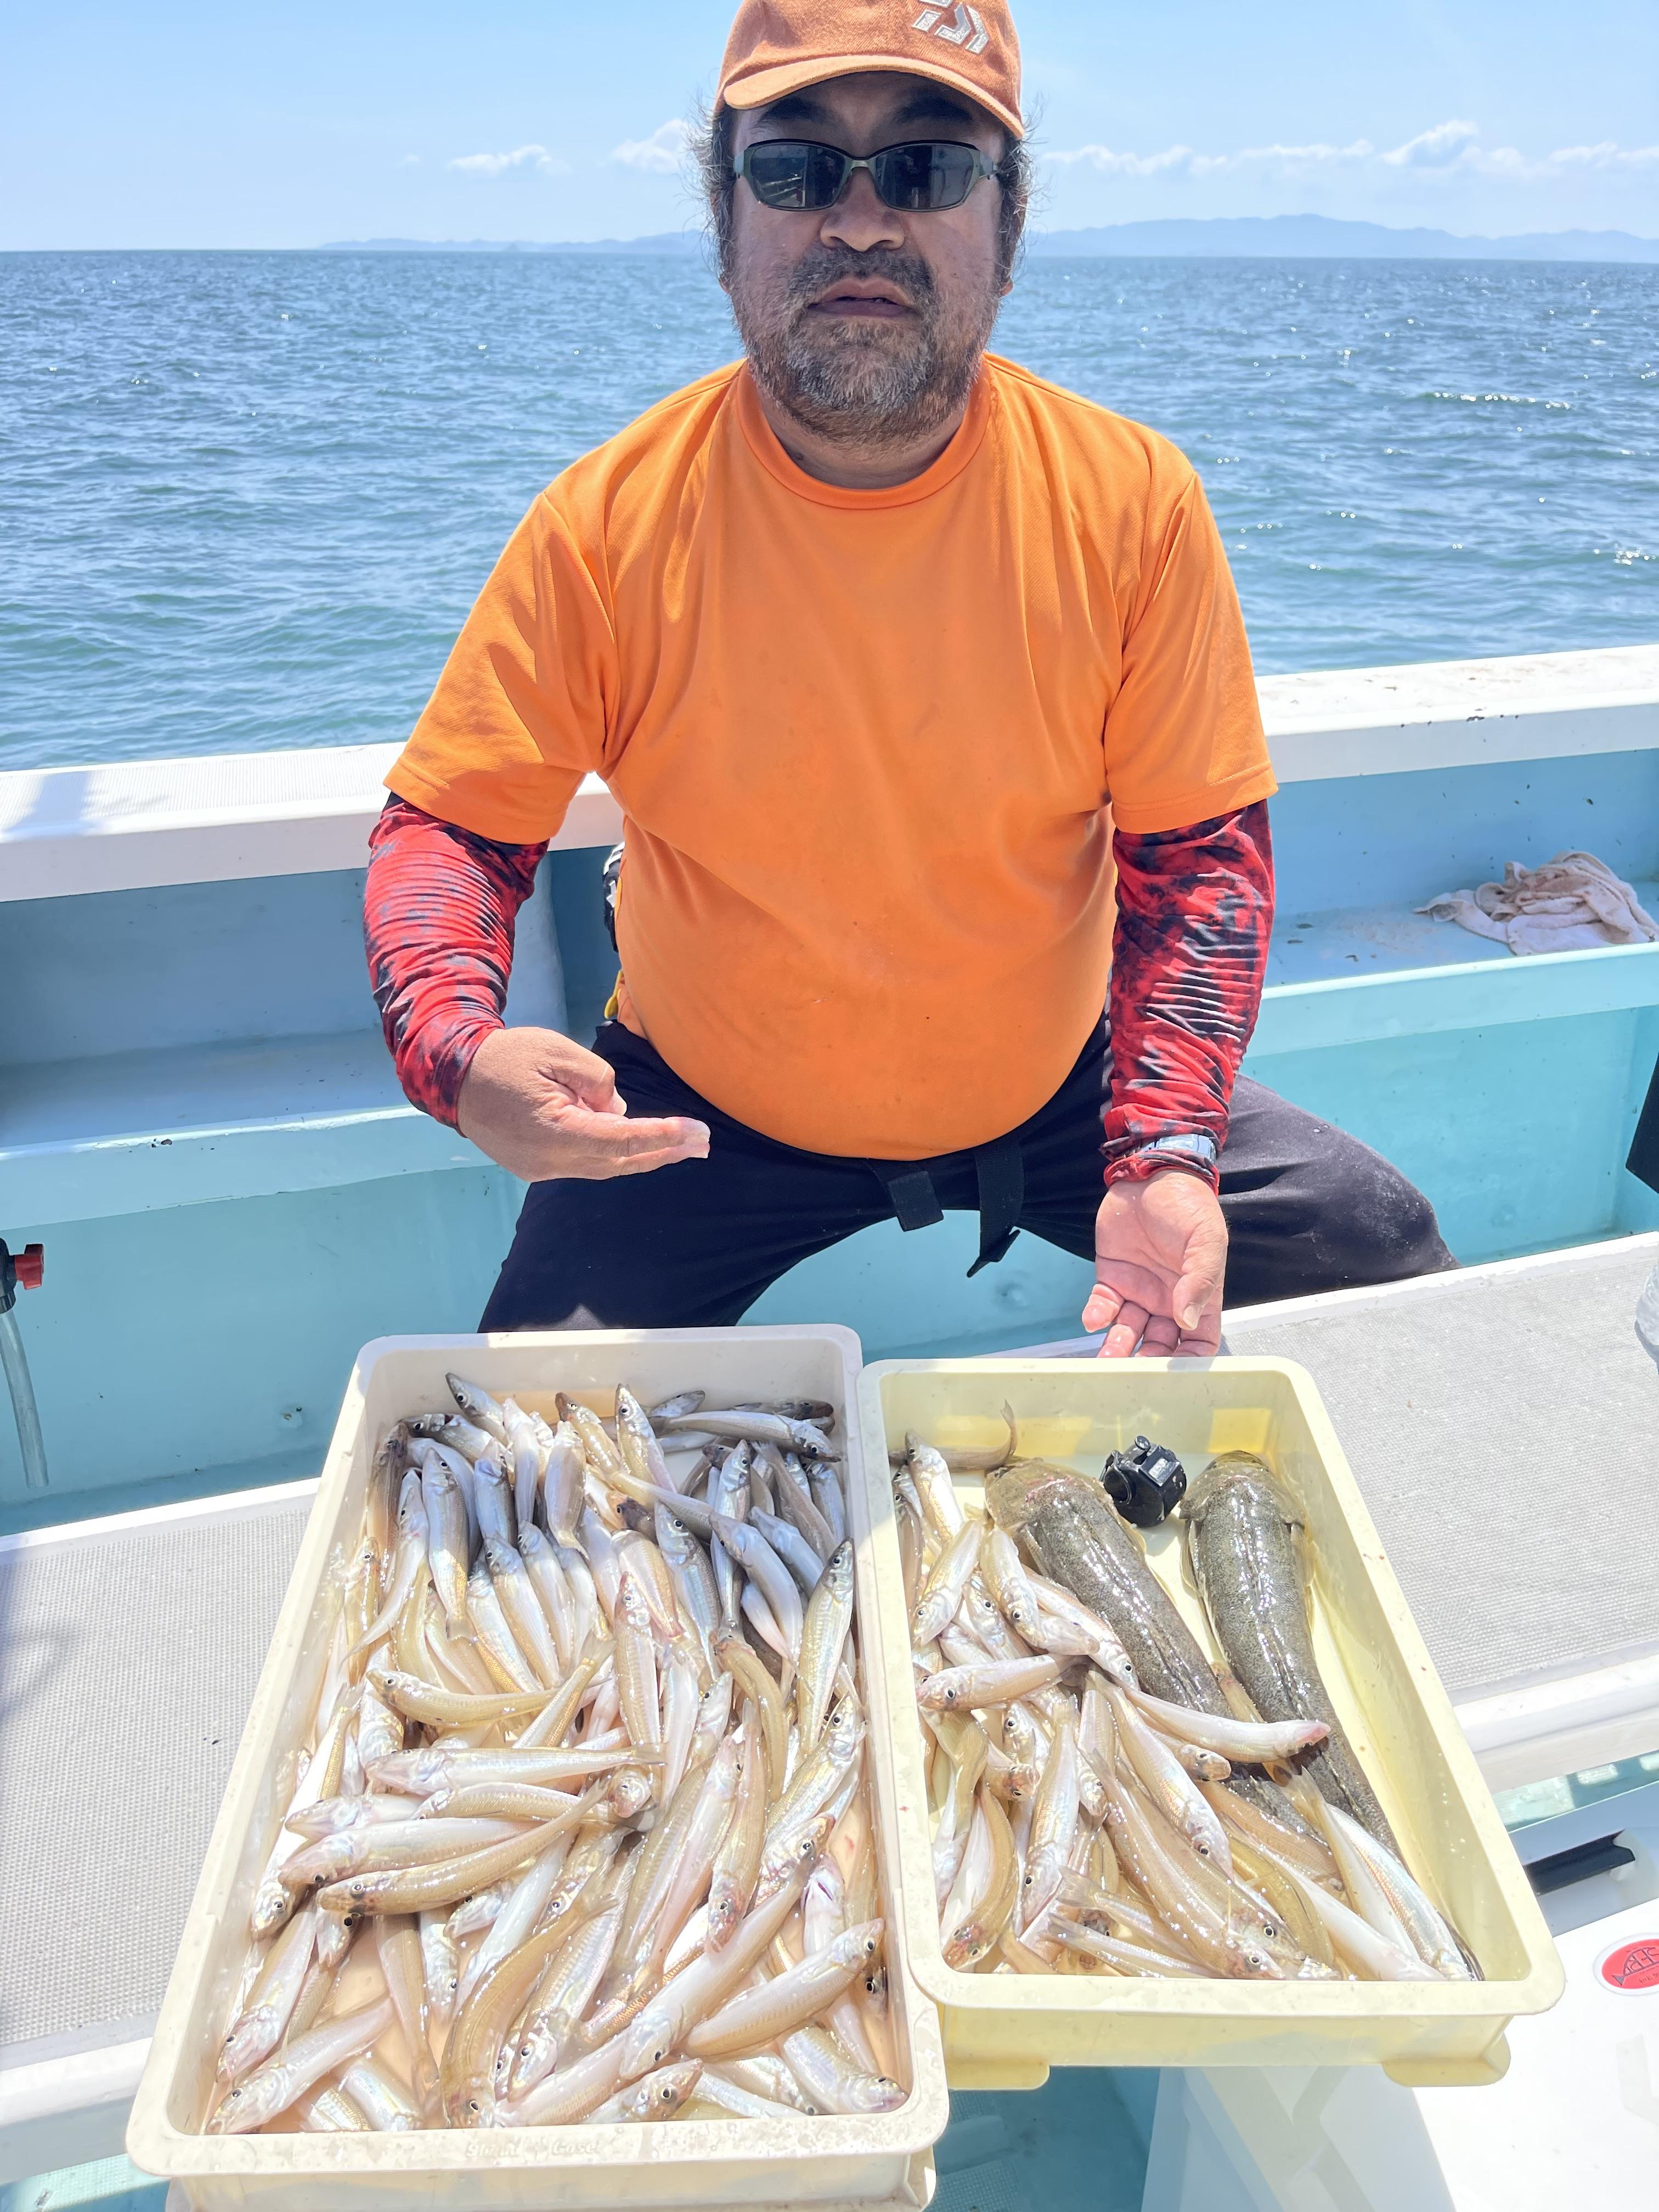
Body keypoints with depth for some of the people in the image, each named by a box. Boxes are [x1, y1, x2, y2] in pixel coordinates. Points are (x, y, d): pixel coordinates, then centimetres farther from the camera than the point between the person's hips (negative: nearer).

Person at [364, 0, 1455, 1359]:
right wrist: (460, 1052, -32)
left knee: (1388, 1257, 1)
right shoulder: (611, 523, -16)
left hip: (1057, 1089, 2)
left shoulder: (1129, 500, -13)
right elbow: (450, 825, -10)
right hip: (705, 1120, -1)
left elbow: (1197, 850, -9)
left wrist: (1165, 1152, -22)